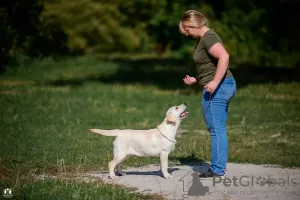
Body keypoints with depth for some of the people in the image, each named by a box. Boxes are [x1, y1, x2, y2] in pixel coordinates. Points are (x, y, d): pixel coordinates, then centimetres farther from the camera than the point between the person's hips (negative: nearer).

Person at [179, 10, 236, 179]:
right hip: (226, 86, 11)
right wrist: (195, 80, 16)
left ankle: (217, 169, -1)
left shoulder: (208, 38, -14)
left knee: (216, 129, -5)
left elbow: (224, 57, -29)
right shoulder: (206, 37, 17)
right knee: (219, 129, 14)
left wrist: (215, 82, -29)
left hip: (216, 89, -11)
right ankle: (221, 165, 20)